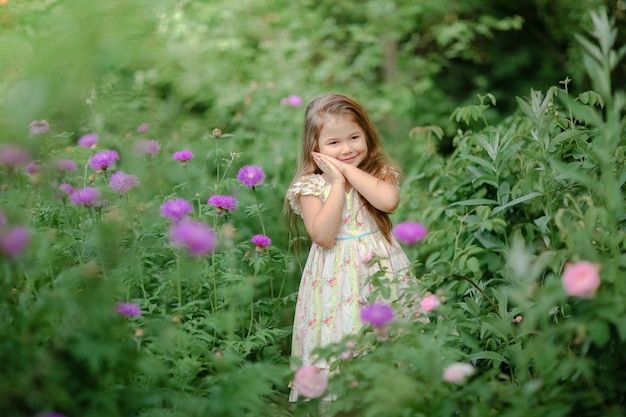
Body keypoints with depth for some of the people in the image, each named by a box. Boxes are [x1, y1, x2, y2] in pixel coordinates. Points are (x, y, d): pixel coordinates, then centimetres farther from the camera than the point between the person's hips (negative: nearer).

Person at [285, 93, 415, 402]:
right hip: (337, 277, -2)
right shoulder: (311, 186, -5)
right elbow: (323, 235, -18)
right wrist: (337, 183, -15)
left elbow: (388, 201, -22)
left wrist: (349, 170, -15)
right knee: (339, 337, 1)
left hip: (381, 268, 2)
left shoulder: (380, 174, 2)